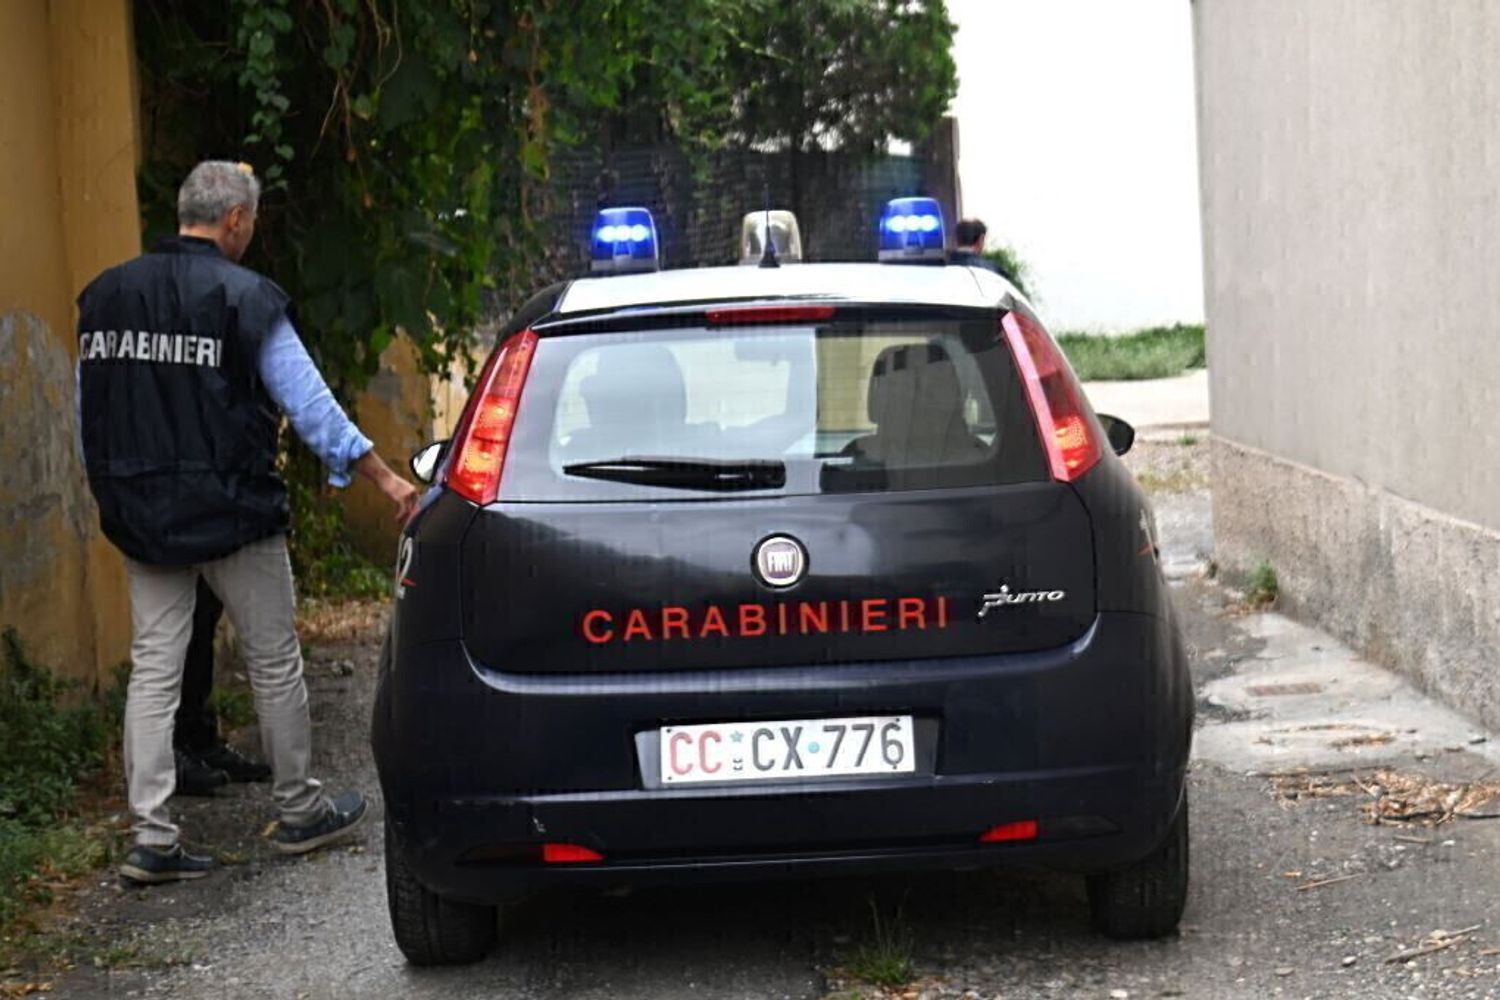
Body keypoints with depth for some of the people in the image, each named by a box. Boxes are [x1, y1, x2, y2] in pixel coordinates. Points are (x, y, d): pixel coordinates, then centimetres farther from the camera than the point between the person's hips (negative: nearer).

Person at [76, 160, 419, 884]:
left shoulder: (107, 294, 7)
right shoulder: (244, 297, -11)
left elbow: (89, 412, 11)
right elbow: (307, 401, -12)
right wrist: (384, 477, -6)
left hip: (143, 518, 5)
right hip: (232, 513, -5)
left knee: (153, 669, 6)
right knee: (274, 664, 9)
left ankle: (151, 837, 3)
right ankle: (299, 813, 21)